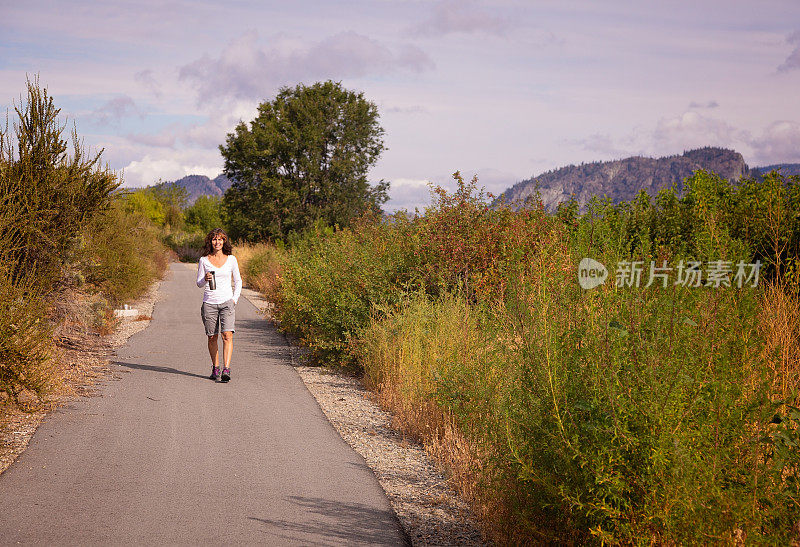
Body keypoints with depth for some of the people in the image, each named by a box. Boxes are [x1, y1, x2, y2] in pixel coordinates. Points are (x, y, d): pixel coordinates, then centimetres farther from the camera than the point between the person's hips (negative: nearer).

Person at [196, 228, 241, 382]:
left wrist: (235, 299, 4)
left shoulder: (231, 259, 5)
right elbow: (199, 284, 6)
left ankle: (226, 370, -19)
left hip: (227, 303, -1)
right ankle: (215, 368, 21)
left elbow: (238, 281, 15)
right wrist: (205, 280, -17)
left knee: (227, 335, -15)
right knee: (212, 337, 5)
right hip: (209, 303, 1)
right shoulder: (204, 260, 3)